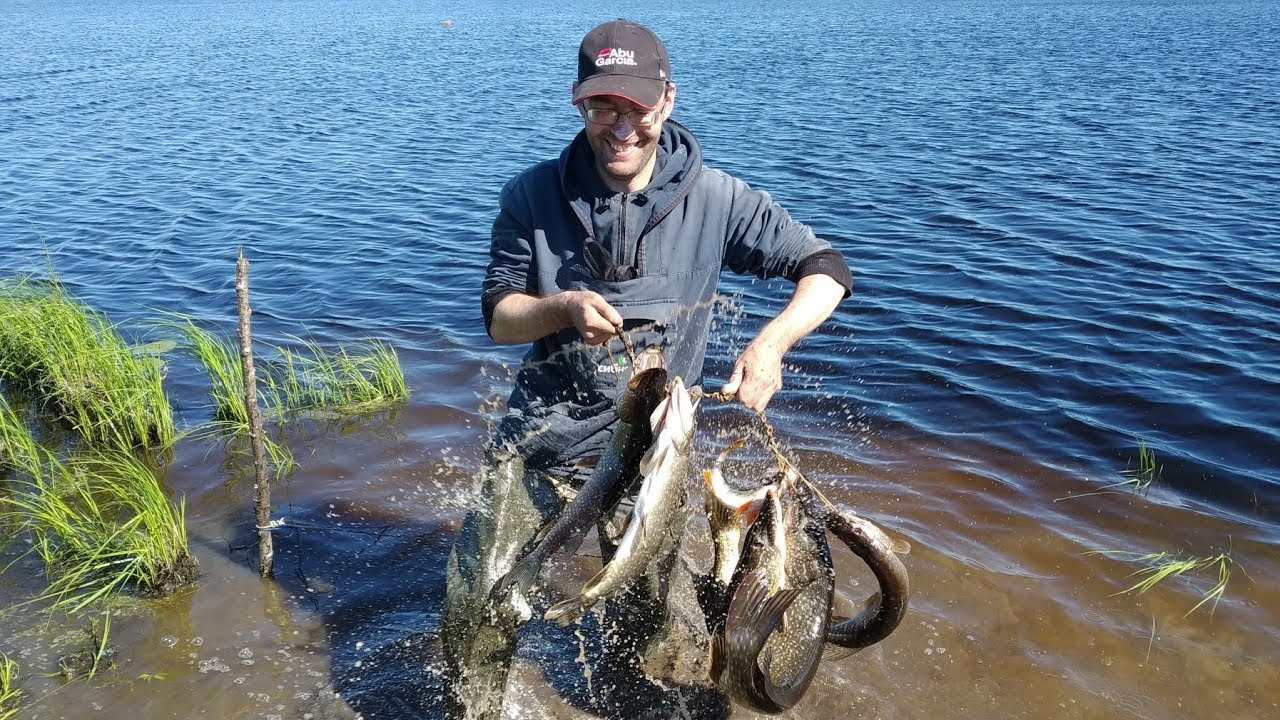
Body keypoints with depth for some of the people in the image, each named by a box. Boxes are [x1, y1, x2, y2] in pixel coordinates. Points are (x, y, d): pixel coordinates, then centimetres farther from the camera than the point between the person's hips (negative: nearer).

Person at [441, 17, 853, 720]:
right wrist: (564, 307, -24)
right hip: (541, 433, 1)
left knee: (662, 622, 10)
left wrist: (770, 342, -26)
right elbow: (498, 316, -1)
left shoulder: (712, 199, -9)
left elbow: (826, 269, -7)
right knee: (478, 603, 1)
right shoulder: (533, 196, -6)